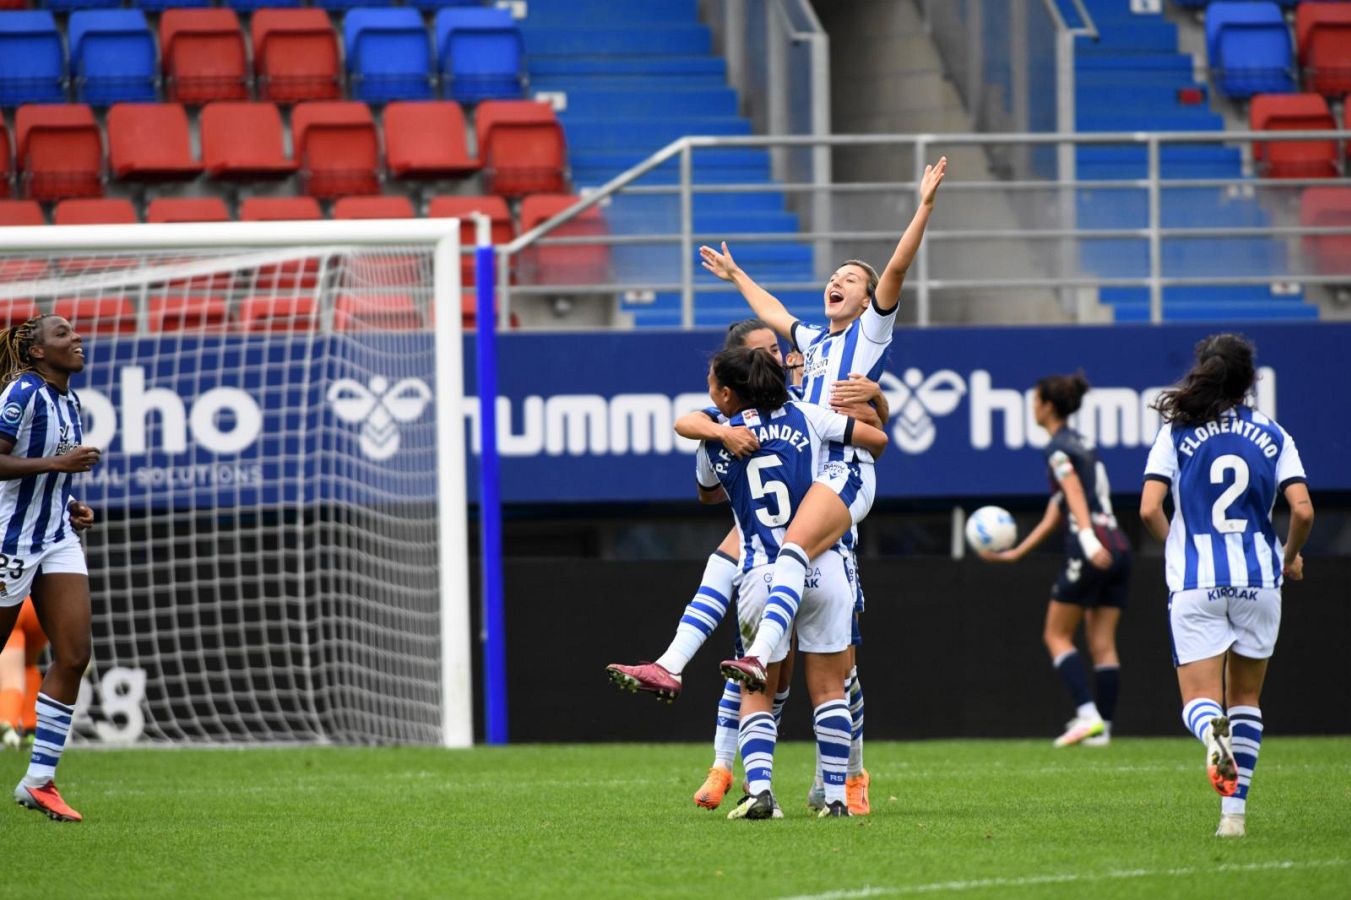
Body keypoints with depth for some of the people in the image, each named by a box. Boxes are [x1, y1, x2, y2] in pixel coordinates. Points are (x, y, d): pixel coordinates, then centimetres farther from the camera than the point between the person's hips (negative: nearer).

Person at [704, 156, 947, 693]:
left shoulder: (870, 332, 7)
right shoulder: (814, 340, 26)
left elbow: (896, 269, -6)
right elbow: (771, 311, 46)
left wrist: (925, 206, -14)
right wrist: (735, 276, 60)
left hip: (846, 472, -9)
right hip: (802, 468, 9)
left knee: (792, 549, -31)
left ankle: (757, 657, -48)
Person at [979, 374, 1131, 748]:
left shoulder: (1058, 448, -4)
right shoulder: (1082, 443, 22)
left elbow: (1076, 496, -21)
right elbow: (1055, 514, 25)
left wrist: (1088, 540, -35)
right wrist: (1015, 553, 28)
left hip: (1091, 552, -8)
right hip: (1118, 549, 8)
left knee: (1057, 635, 3)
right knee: (1103, 643, 6)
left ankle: (1088, 714, -9)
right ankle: (1103, 728, 2)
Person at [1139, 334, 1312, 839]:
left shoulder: (1176, 434, 0)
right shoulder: (1272, 436, 3)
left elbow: (1149, 510, -8)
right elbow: (1303, 510, -5)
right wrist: (1290, 557, 15)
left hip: (1195, 583, -1)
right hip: (1257, 579, 1)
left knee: (1199, 700, 1)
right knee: (1245, 698, 16)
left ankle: (1213, 732, -36)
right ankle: (1235, 811, 8)